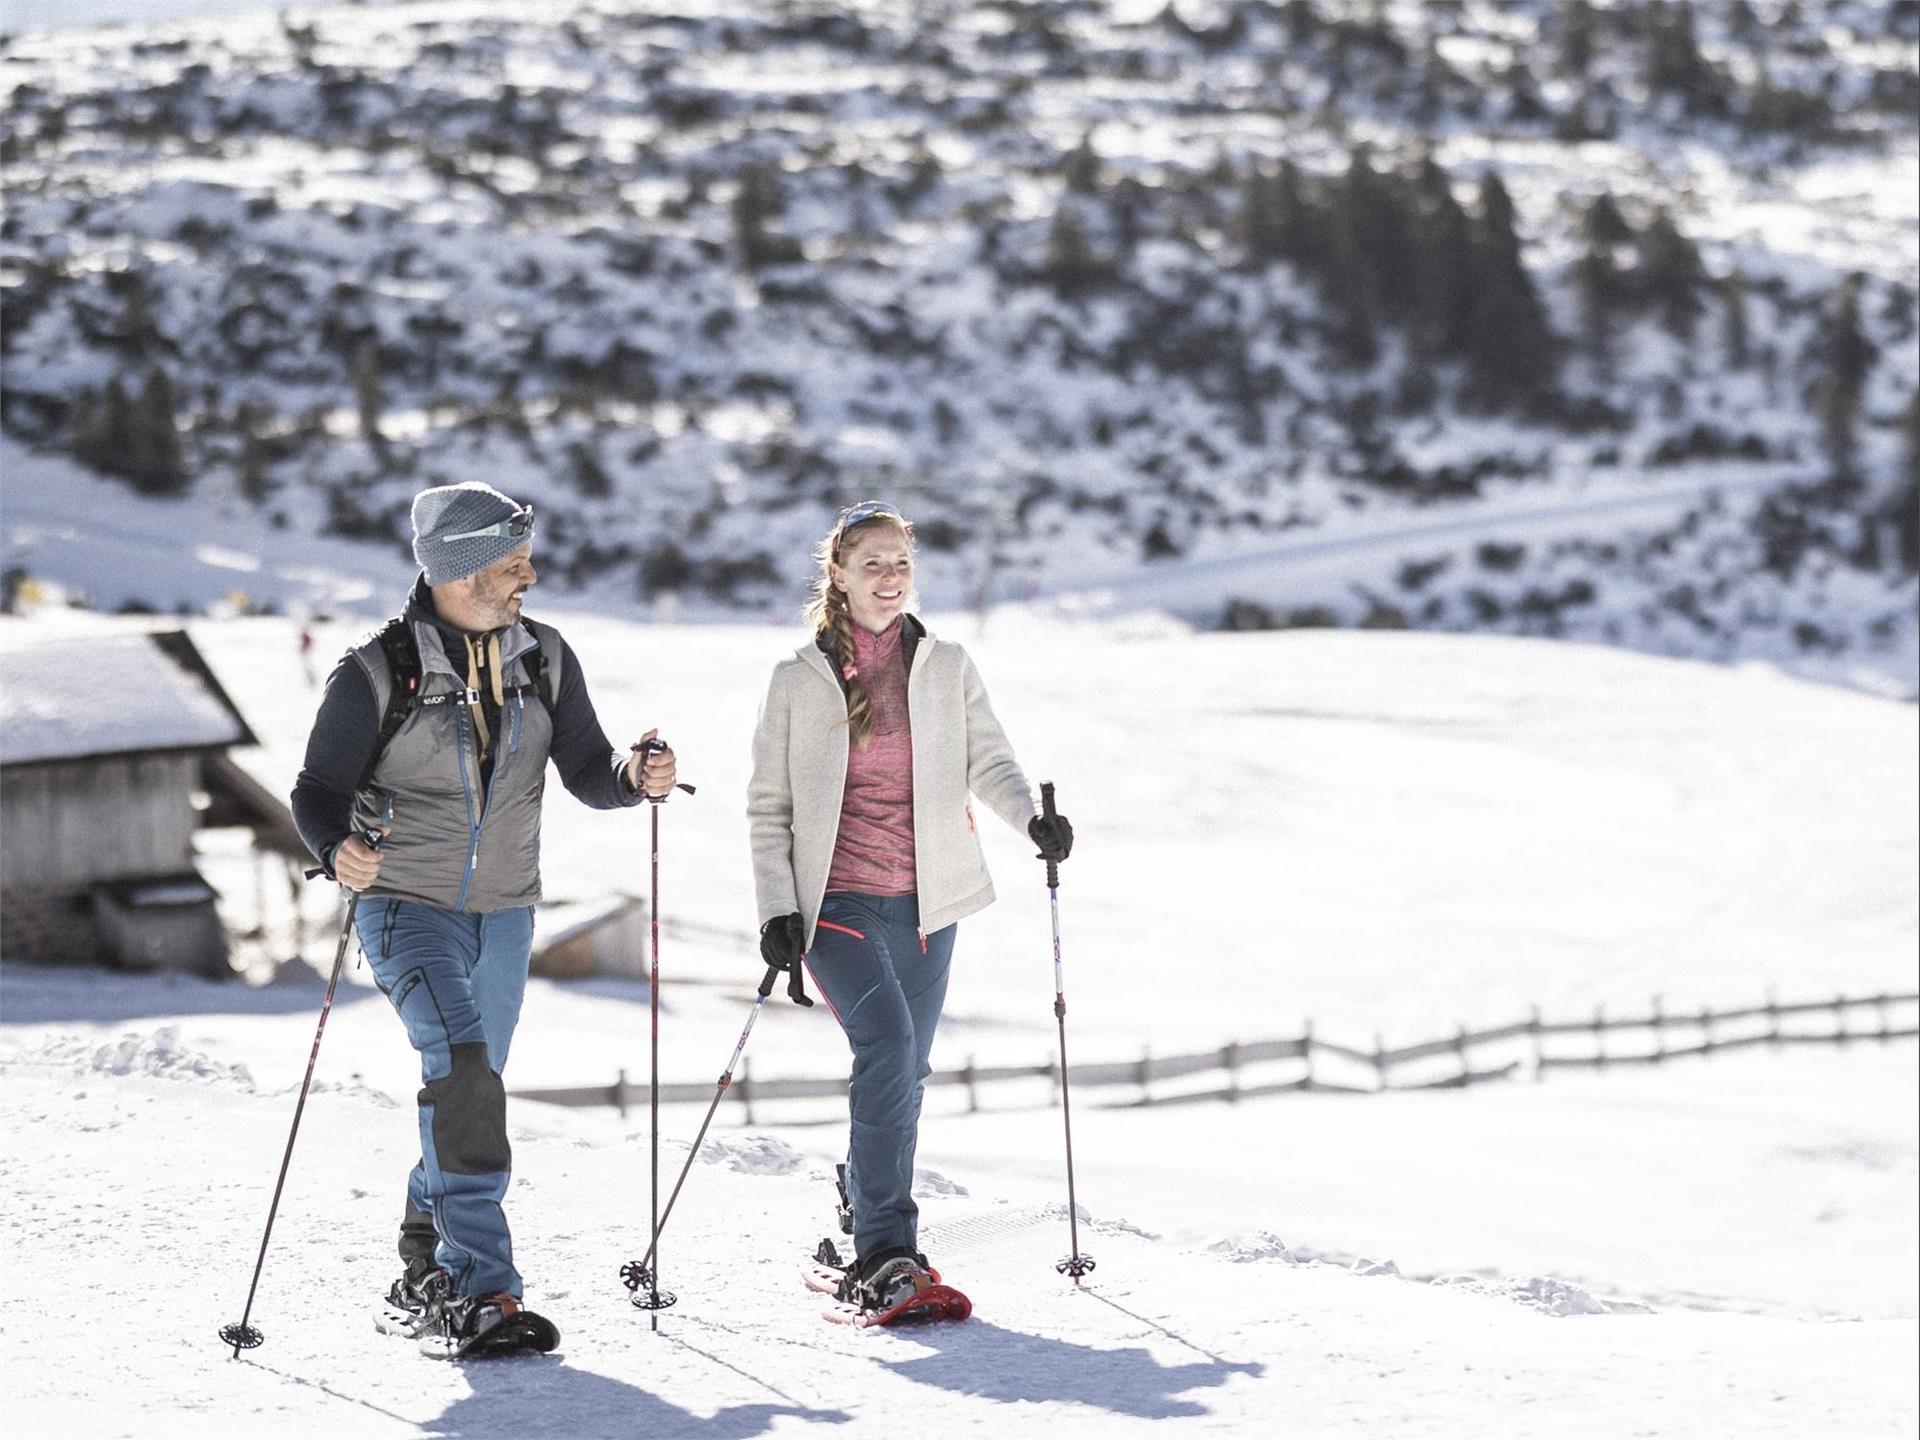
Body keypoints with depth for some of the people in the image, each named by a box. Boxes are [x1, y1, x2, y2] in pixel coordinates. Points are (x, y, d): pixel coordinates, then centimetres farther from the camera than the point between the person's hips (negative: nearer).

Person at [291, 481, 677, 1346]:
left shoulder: (544, 658, 1)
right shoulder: (377, 672, -13)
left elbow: (586, 773, 2)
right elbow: (319, 790, -13)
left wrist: (633, 776, -20)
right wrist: (339, 850, -34)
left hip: (503, 914, 5)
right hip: (408, 907, -5)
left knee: (467, 1089, 13)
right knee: (462, 1065, -23)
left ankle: (428, 1272, 30)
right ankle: (481, 1281, -24)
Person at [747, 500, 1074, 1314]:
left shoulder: (947, 669, 8)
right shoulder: (798, 682, 2)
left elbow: (988, 760, -2)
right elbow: (768, 806, 5)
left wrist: (1031, 816, -23)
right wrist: (776, 909, -4)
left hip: (926, 902, 3)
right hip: (837, 902, -3)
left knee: (903, 1072, 8)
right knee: (887, 1044, -22)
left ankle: (869, 1242, 25)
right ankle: (885, 1249, -23)